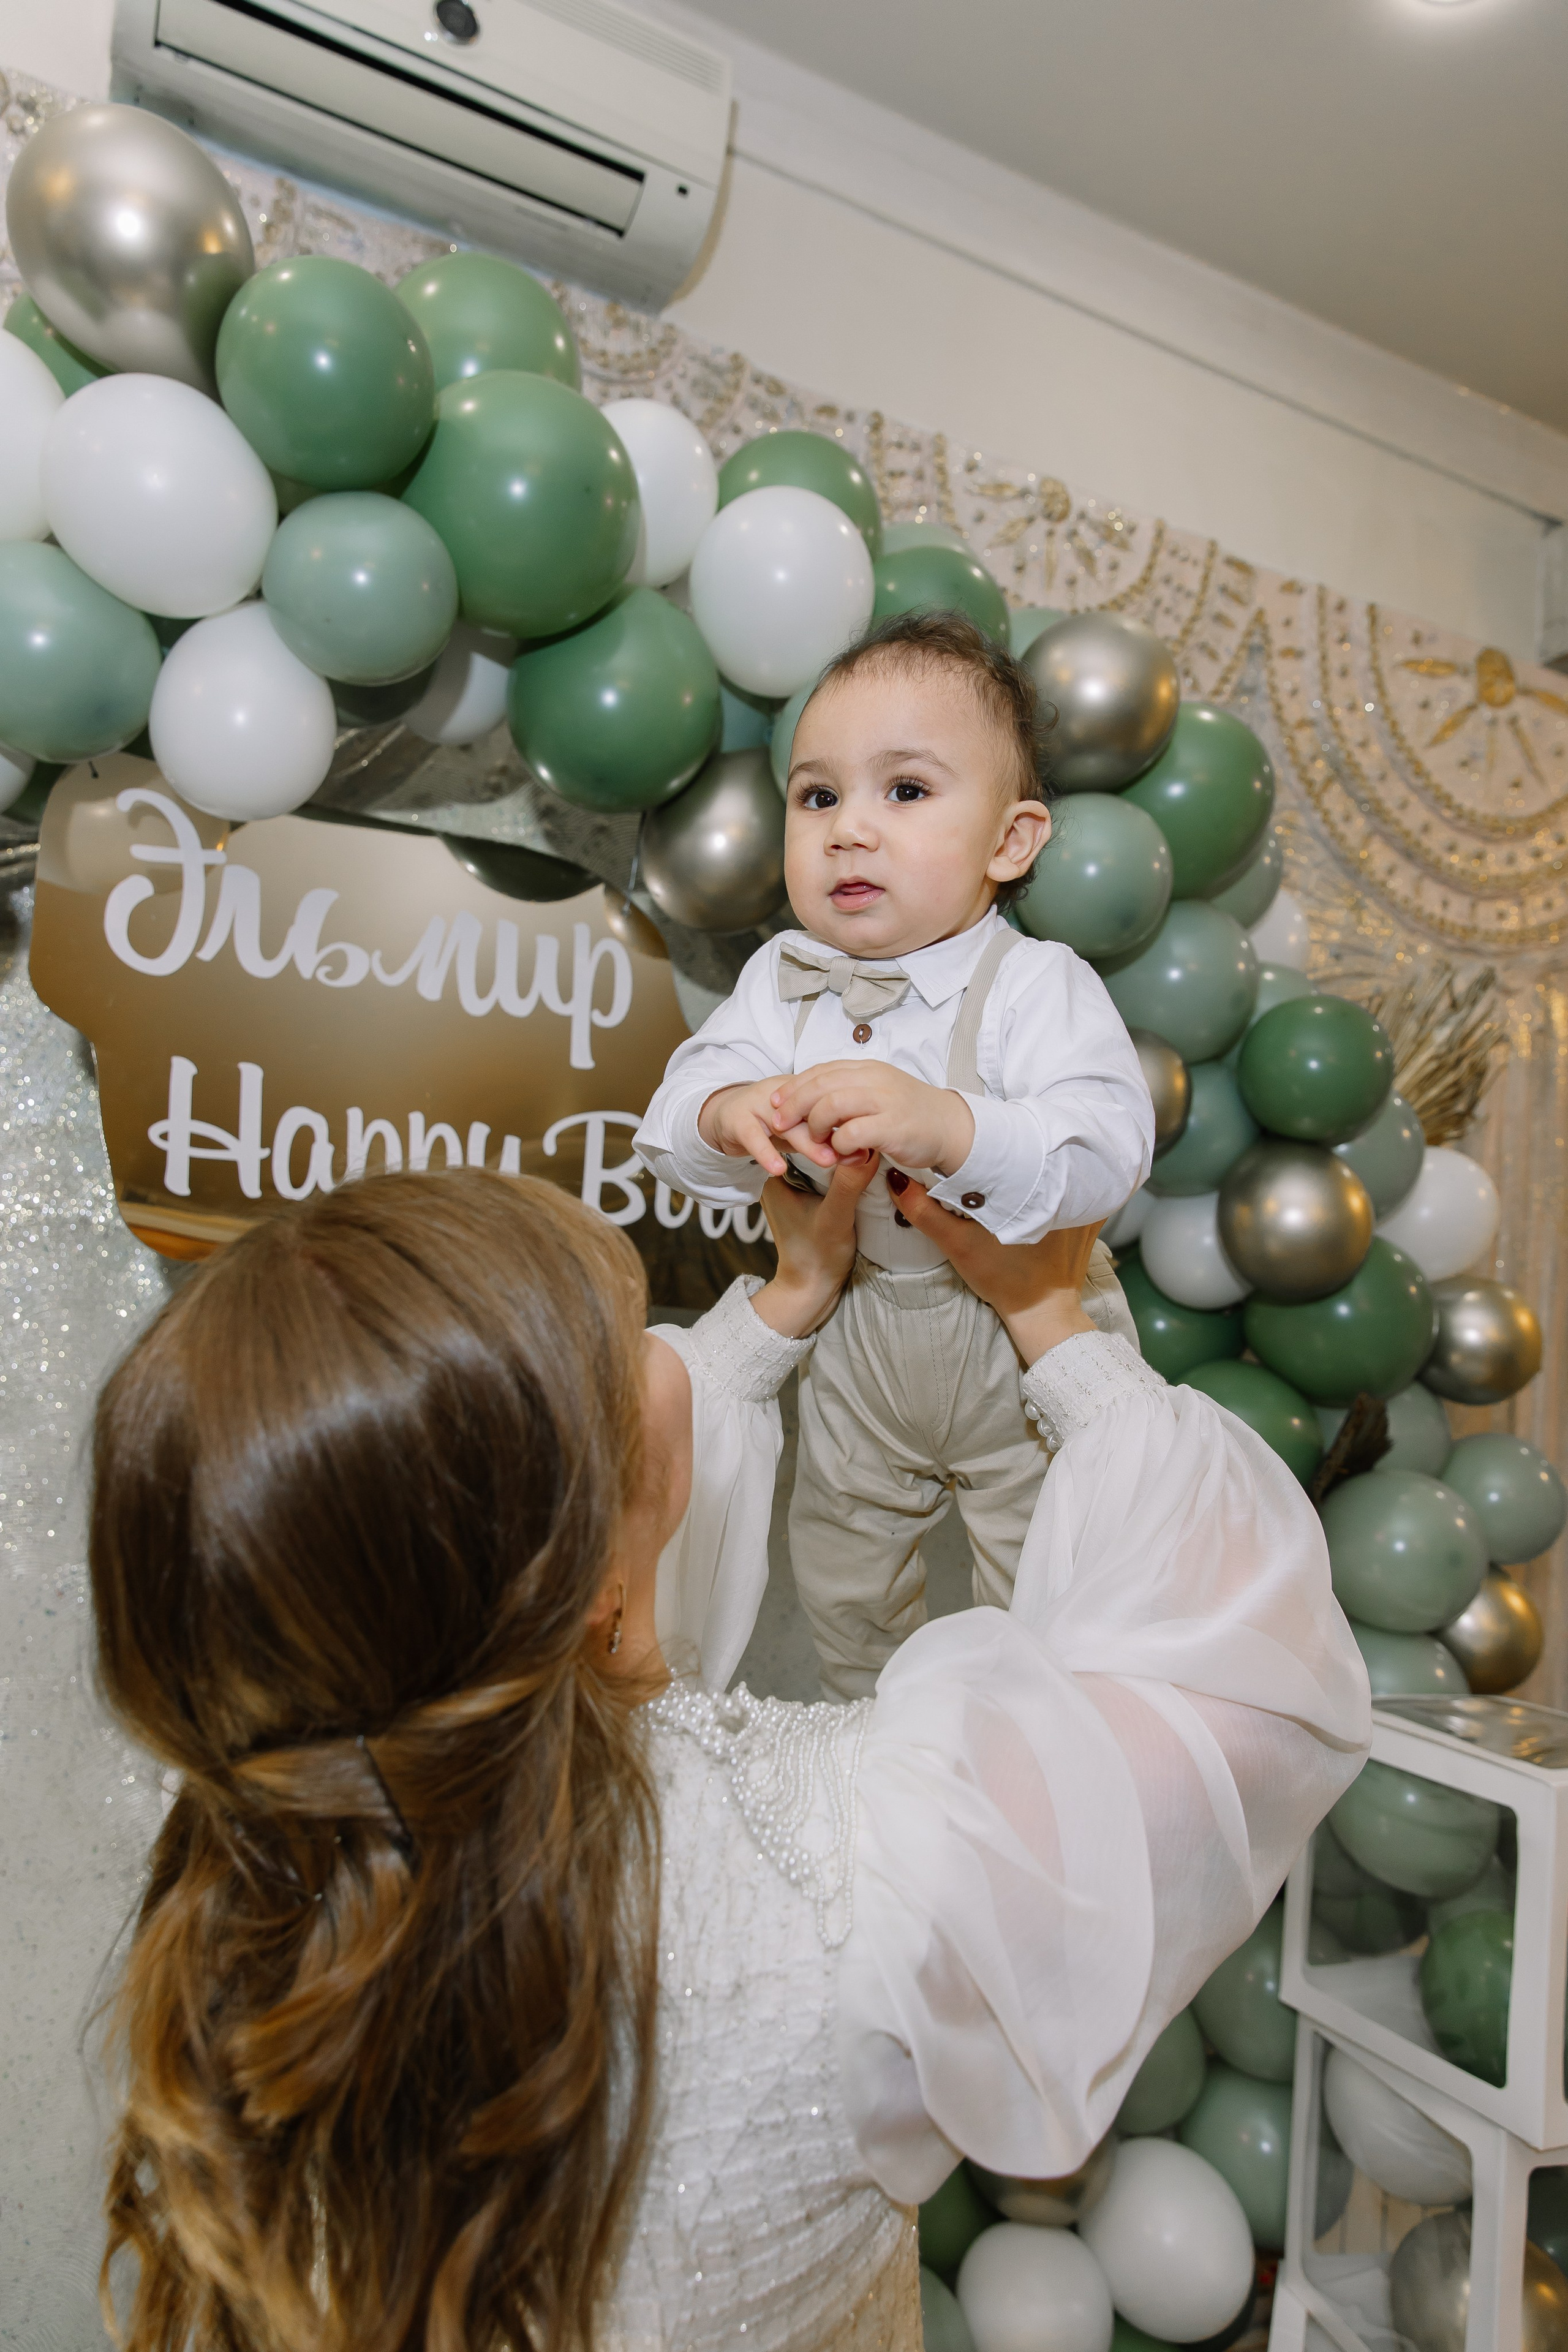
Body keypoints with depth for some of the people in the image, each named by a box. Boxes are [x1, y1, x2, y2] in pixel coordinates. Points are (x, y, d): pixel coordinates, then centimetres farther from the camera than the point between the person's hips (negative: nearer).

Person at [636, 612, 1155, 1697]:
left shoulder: (1038, 986, -23)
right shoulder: (779, 980, -9)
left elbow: (1107, 1156, -36)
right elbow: (672, 1127, -15)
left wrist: (946, 1126, -51)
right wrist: (729, 1115, -38)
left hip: (1025, 1356, -4)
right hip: (859, 1356, 5)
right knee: (841, 1584, 25)